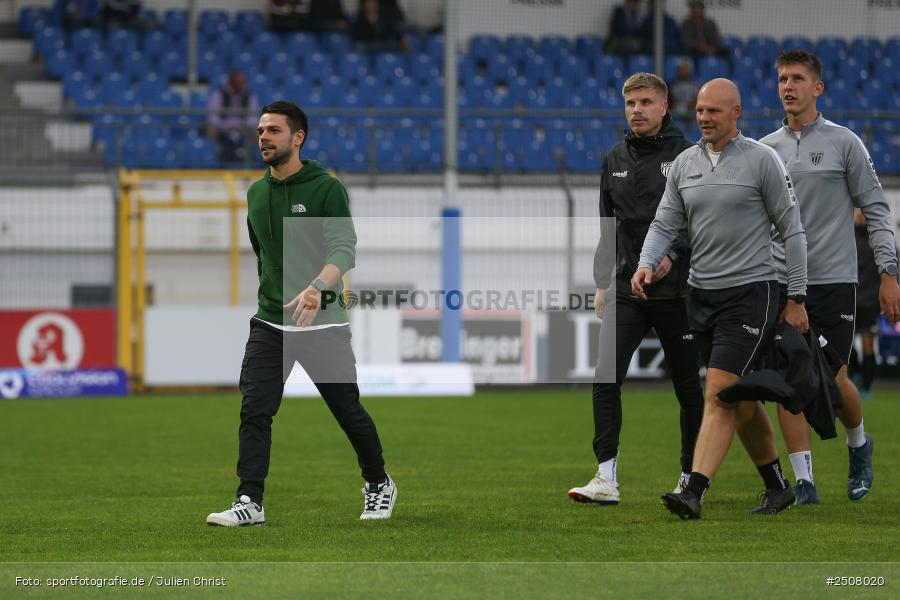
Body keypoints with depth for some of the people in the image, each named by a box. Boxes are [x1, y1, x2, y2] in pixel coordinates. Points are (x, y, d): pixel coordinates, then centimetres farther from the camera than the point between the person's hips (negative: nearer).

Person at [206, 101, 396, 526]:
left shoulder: (326, 188, -10)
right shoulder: (256, 193, 8)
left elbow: (344, 248, -23)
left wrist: (317, 287, -42)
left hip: (322, 322, -4)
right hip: (269, 324, 4)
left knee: (348, 411, 6)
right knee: (254, 410, -11)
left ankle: (379, 484, 29)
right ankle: (250, 502, -12)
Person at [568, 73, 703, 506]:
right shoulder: (615, 161, 11)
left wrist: (673, 255, -25)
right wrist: (602, 283, 12)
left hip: (677, 289, -4)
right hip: (627, 291, 4)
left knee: (688, 386, 5)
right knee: (606, 376, -13)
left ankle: (692, 478, 19)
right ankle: (606, 478, -15)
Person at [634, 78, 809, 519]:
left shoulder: (761, 160, -7)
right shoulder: (684, 164, 8)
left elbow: (791, 229, -4)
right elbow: (664, 224, 7)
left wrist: (796, 299, -5)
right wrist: (646, 264, -14)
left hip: (749, 292, -6)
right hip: (700, 295, 6)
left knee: (719, 396, -15)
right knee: (740, 400, 13)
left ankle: (694, 493, -23)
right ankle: (778, 487, 27)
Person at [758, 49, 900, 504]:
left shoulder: (844, 143, 0)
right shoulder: (766, 149, 9)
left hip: (833, 280, -3)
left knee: (832, 381, -2)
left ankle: (859, 445, 28)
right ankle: (804, 481, -2)